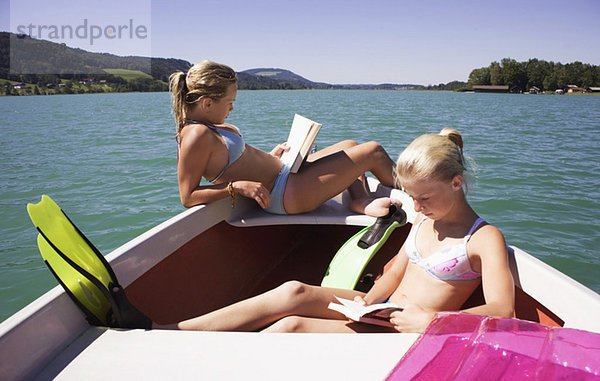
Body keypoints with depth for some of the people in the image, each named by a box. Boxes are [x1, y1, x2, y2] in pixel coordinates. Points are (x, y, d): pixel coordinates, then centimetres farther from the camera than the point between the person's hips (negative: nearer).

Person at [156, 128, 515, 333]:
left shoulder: (485, 238, -9)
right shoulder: (425, 219, 13)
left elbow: (501, 310, -21)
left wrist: (430, 321, -31)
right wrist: (367, 301, -4)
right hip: (380, 311, 6)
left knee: (291, 326, -25)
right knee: (294, 292, -21)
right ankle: (163, 331, -21)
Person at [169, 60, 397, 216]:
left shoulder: (210, 127, 7)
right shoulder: (197, 136, -22)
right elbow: (188, 197, -24)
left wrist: (269, 157, 8)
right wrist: (237, 186, -30)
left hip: (283, 171, 11)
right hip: (284, 194, -11)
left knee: (350, 146, 23)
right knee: (373, 152, -2)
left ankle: (361, 200, 1)